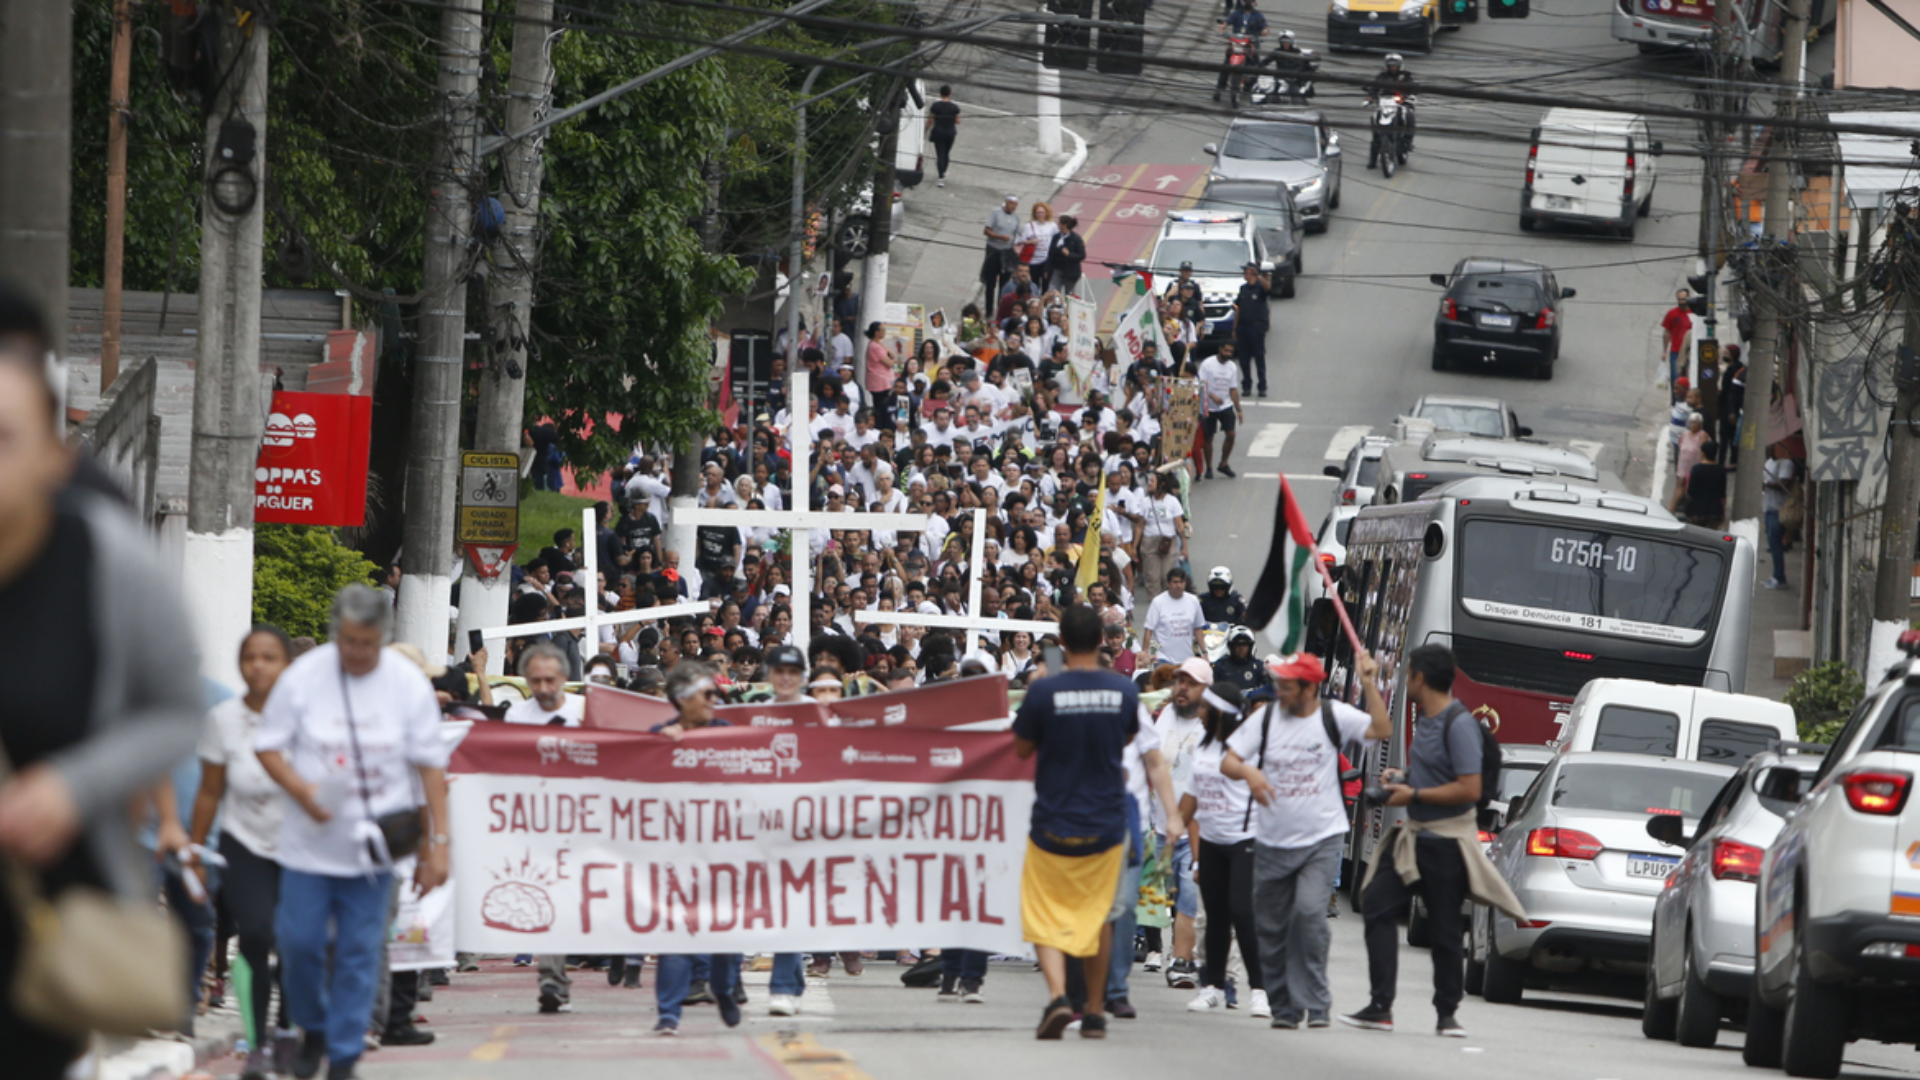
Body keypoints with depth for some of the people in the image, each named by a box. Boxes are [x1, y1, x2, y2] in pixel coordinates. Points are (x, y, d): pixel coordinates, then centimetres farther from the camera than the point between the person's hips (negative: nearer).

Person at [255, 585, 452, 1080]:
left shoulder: (408, 683, -1)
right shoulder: (303, 676, -4)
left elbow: (430, 764, 2)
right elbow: (268, 746, 3)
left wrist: (437, 840, -2)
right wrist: (301, 789, -16)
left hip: (374, 848, 0)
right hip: (309, 845, 0)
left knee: (360, 954, 0)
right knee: (299, 941, -2)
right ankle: (312, 1029, 23)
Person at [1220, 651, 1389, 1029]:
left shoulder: (1334, 716, -2)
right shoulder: (1266, 717, 4)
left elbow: (1381, 729, -12)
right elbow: (1227, 761, 3)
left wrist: (1369, 685, -20)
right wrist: (1248, 772, -19)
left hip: (1321, 839, -3)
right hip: (1273, 841, 3)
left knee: (1309, 911, -22)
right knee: (1271, 927, 6)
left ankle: (1315, 1003, -15)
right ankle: (1284, 1007, 20)